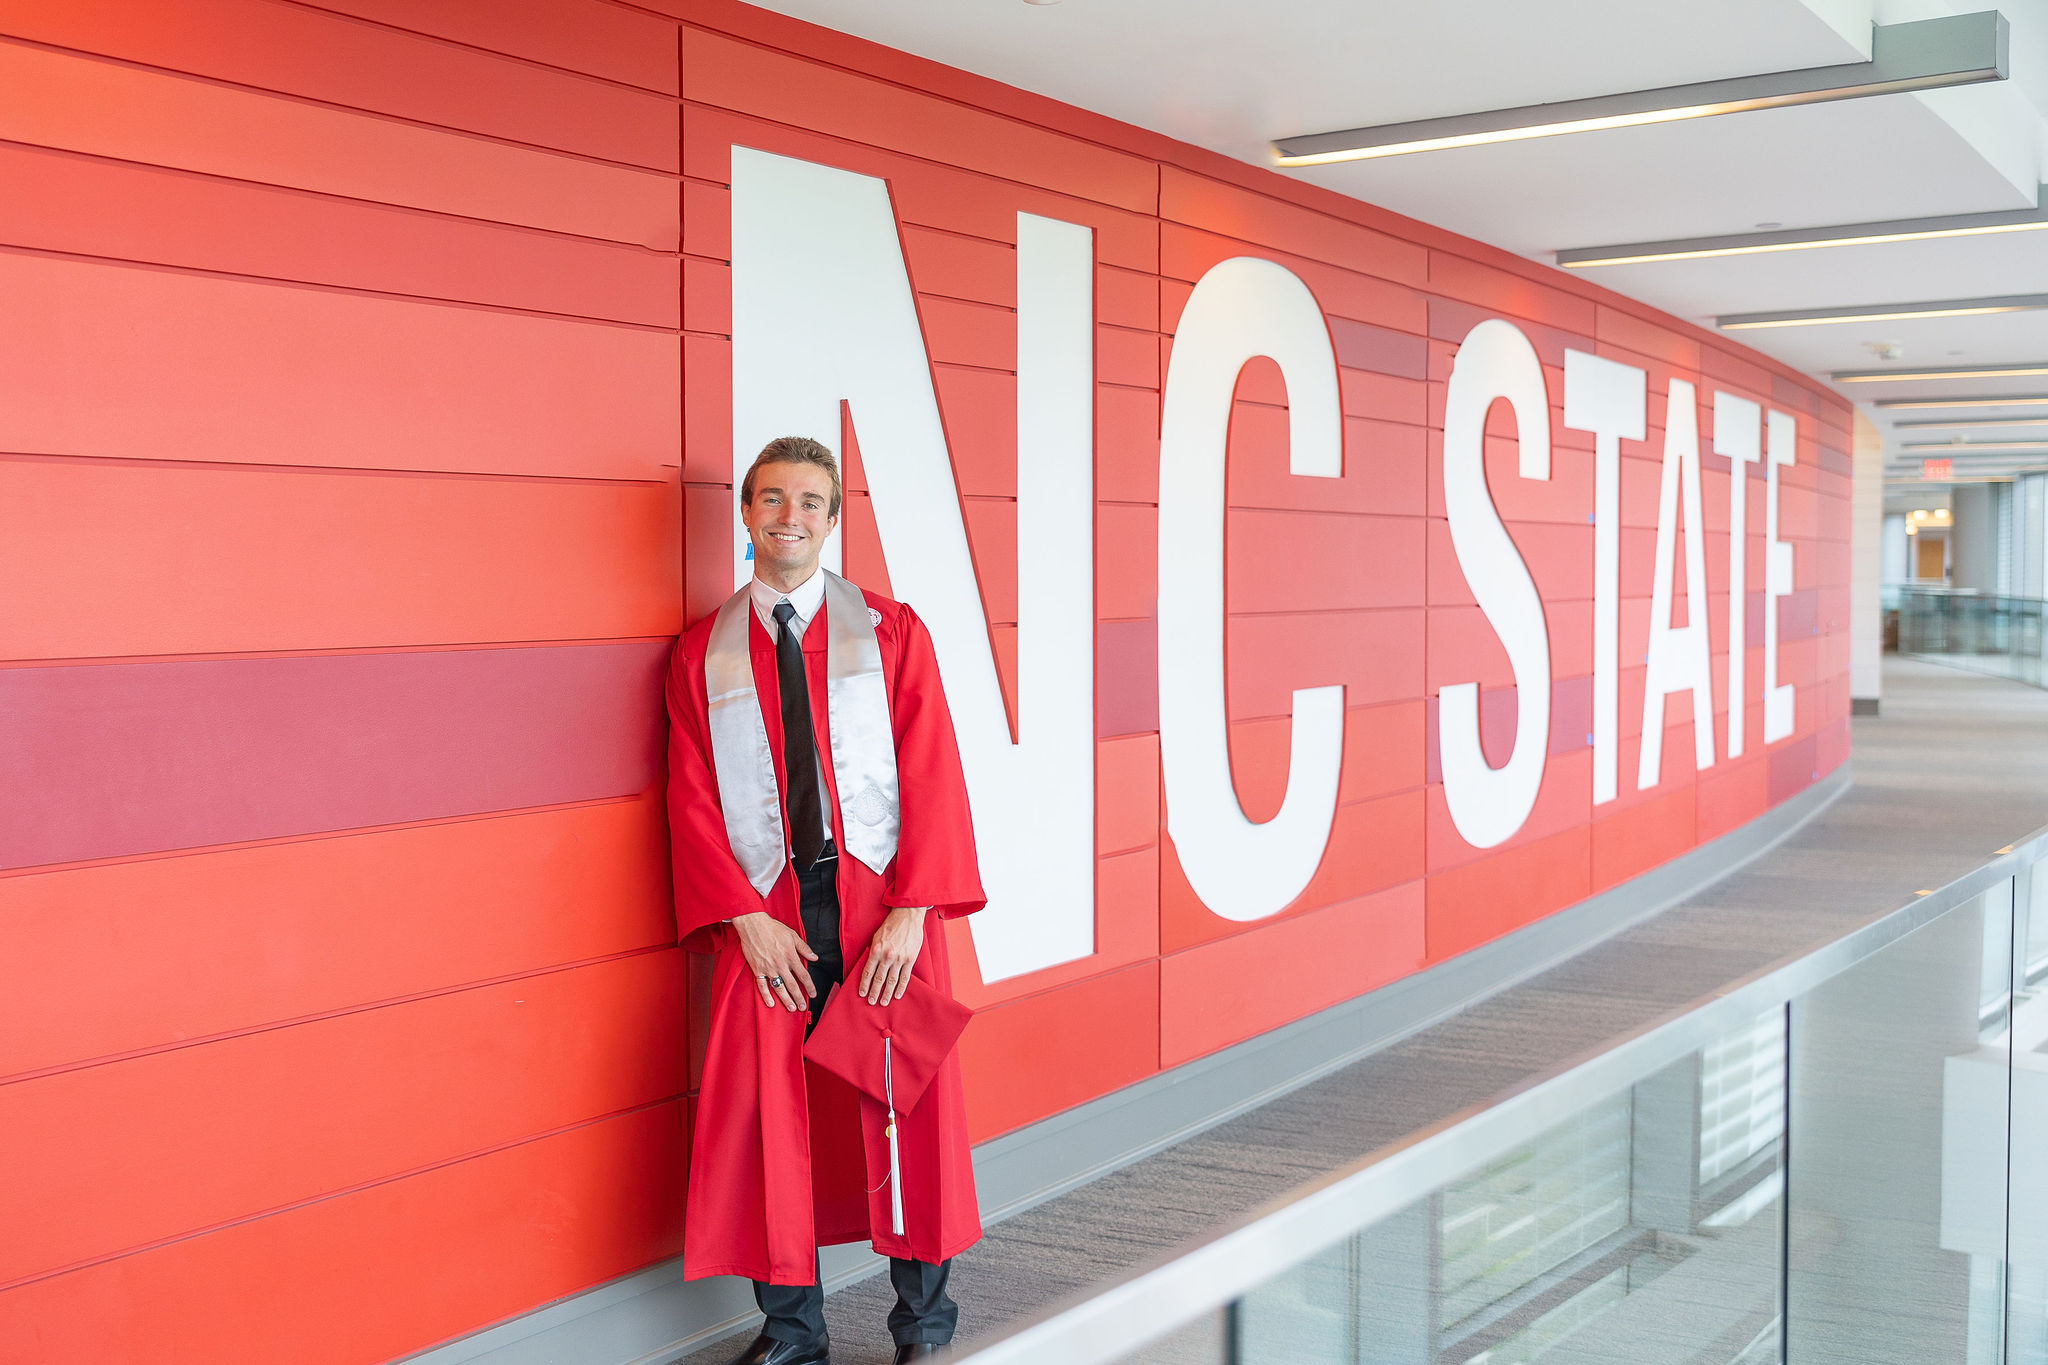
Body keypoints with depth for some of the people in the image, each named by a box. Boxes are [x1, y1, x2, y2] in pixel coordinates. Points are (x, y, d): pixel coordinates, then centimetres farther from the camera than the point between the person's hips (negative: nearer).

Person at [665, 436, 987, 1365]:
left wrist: (911, 912, -12)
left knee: (906, 1112, 4)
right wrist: (748, 919, -8)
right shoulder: (702, 654, 6)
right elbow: (693, 802, 4)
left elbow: (931, 776, -2)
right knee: (768, 1121, 3)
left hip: (882, 911, -1)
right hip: (768, 919, 1)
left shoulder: (891, 632, 4)